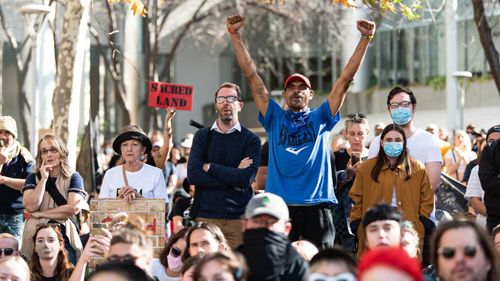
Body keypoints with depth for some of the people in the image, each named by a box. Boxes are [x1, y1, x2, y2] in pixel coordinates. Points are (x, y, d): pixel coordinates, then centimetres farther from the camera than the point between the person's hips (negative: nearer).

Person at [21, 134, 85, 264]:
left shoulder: (73, 178, 6)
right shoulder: (33, 178, 12)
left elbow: (74, 208, -9)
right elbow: (31, 206, -4)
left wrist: (41, 214, -5)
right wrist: (44, 179, -4)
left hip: (65, 236, -1)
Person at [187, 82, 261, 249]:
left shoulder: (251, 140, 5)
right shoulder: (203, 136, 10)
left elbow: (246, 178, -10)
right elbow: (193, 175, -3)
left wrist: (210, 167, -4)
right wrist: (233, 179, -8)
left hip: (239, 217, -1)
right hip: (206, 215, 1)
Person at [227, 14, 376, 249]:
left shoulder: (320, 118, 13)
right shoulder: (275, 118, 13)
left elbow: (345, 79, 8)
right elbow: (252, 75, 10)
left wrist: (365, 39, 2)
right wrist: (235, 35, 6)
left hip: (317, 206, 0)